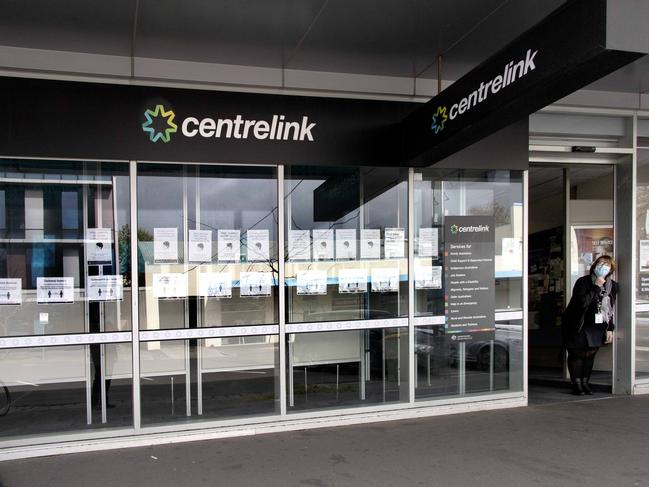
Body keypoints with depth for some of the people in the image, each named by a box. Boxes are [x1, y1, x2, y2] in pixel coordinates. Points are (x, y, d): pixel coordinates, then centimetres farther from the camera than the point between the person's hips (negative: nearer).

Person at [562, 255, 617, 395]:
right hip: (578, 326, -5)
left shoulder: (612, 286, 3)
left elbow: (611, 309, 8)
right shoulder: (583, 282, -14)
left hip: (596, 327, 5)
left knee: (590, 354, 8)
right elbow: (583, 303, -28)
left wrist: (610, 329, 4)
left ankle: (585, 383, 23)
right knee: (577, 354, 2)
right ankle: (577, 384, 14)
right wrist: (596, 287, -25)